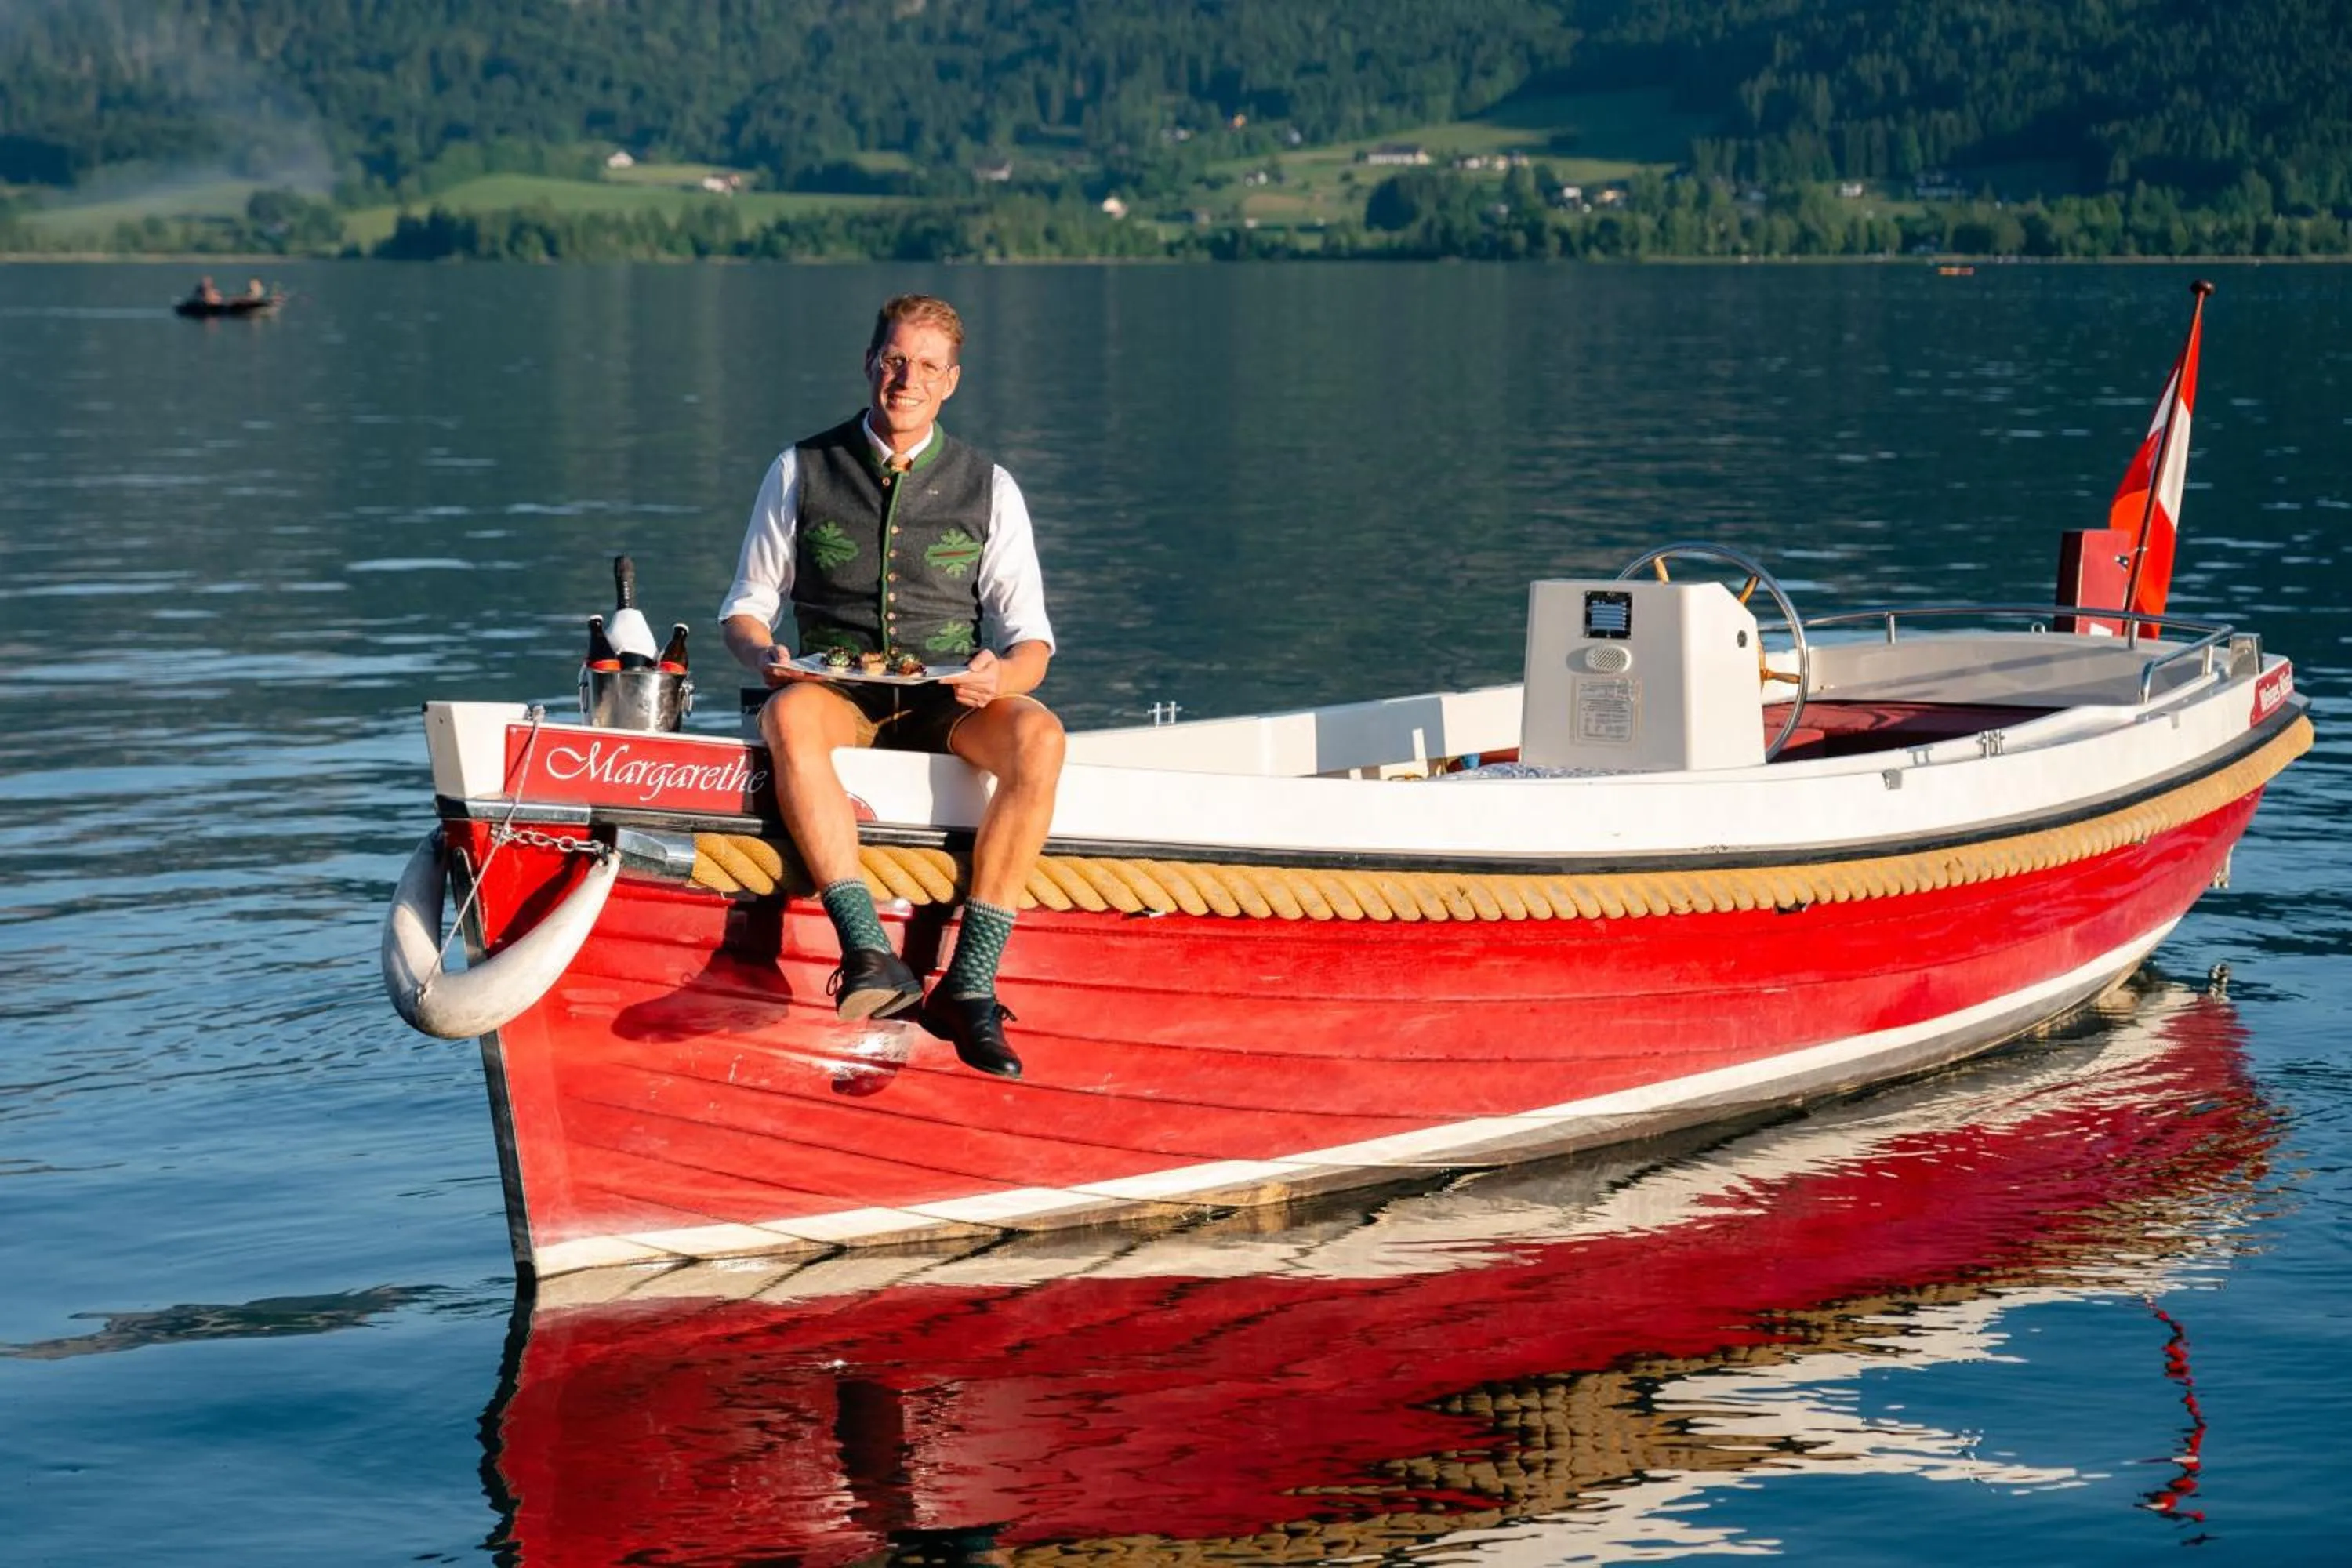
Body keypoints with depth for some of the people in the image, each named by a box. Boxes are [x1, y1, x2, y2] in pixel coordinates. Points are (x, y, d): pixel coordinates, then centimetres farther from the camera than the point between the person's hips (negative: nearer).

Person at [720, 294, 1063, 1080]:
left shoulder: (989, 487, 8)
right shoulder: (802, 469, 8)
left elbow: (1031, 636, 6)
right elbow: (746, 606, 10)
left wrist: (1001, 674, -19)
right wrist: (764, 656, -15)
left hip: (951, 703, 1)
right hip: (837, 694, -1)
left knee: (1038, 733, -33)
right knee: (790, 717, -37)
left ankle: (969, 986, -37)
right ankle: (869, 956, -48)